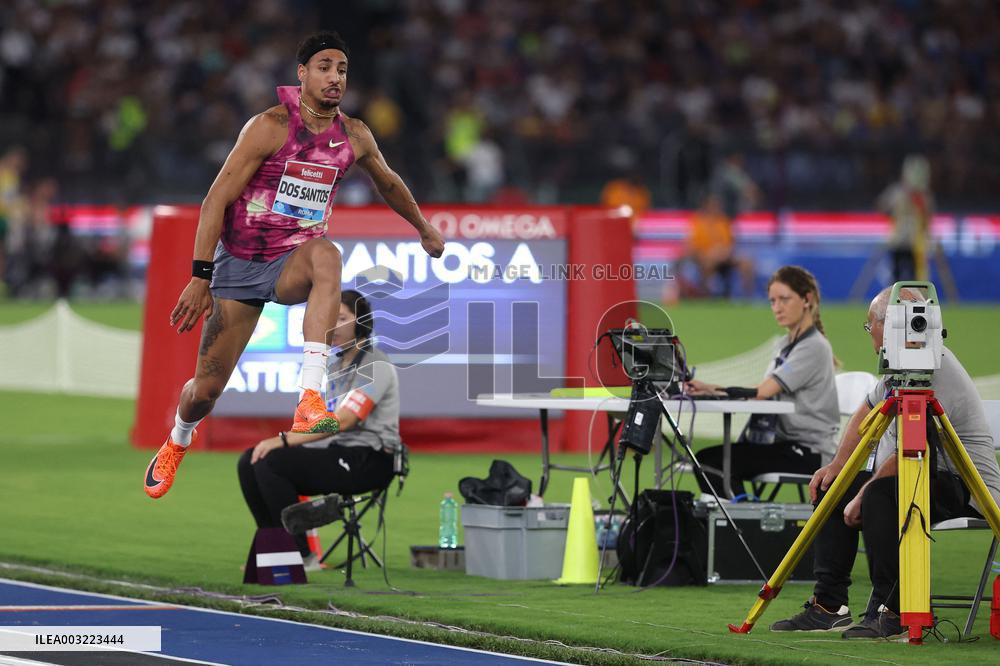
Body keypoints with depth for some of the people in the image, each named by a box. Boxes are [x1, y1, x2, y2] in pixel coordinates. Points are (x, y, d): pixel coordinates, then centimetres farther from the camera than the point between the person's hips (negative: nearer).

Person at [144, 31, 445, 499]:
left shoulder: (354, 137, 1)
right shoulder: (271, 127, -15)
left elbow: (387, 182, 24)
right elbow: (217, 199, -16)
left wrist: (424, 229, 37)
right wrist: (200, 277, -21)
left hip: (294, 261, 2)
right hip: (240, 263, -2)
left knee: (326, 254, -37)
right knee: (207, 386, 0)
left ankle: (310, 401, -45)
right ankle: (177, 443, 40)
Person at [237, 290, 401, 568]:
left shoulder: (375, 365, -10)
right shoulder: (334, 368, 19)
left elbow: (343, 420, -21)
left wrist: (284, 440, -25)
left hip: (369, 460, -9)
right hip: (333, 452, 9)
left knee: (272, 462, -24)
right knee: (250, 462, -3)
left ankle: (302, 555, -17)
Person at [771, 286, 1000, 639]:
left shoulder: (935, 374, -23)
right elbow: (867, 413, 26)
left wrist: (861, 497, -17)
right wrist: (837, 465, 17)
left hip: (964, 488, -12)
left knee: (880, 497, -36)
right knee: (831, 490, 12)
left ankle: (891, 611, -31)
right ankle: (828, 606, 8)